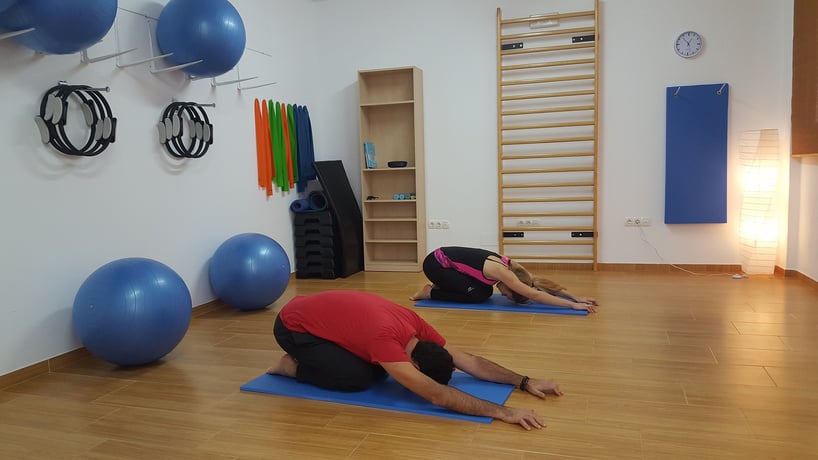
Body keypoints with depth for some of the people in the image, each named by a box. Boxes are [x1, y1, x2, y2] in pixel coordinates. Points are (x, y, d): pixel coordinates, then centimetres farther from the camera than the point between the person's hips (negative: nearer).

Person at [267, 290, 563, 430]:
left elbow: (469, 361, -9)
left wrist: (524, 381, -16)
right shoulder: (384, 338, -38)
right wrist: (502, 411, -47)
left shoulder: (414, 324, -13)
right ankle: (293, 365, 2)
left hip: (322, 313, 8)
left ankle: (314, 356, 19)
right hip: (293, 325, -8)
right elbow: (436, 395, -45)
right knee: (359, 378, -20)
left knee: (378, 368, 1)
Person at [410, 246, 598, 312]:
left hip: (445, 258, 9)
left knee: (486, 292, 3)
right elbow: (534, 295, -32)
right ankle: (430, 292, -1)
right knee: (476, 295, -17)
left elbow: (538, 282, 0)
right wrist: (572, 305, -32)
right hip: (435, 263, -9)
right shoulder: (501, 272, -27)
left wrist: (575, 297, -5)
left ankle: (441, 285, 16)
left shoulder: (511, 265, -4)